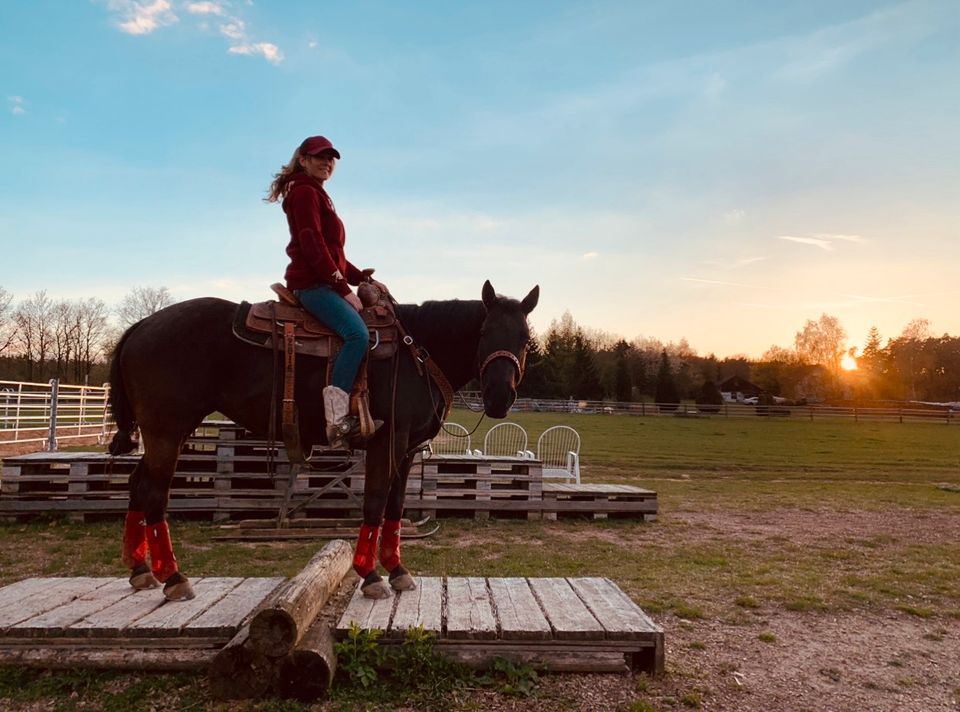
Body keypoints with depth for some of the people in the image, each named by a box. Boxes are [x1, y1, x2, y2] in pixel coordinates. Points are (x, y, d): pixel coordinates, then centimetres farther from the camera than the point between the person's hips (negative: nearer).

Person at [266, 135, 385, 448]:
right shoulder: (304, 191, -3)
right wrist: (344, 289, -18)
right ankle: (337, 417, -33)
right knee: (357, 333, -30)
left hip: (326, 282, 11)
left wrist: (362, 278, 13)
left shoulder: (317, 195, 27)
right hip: (312, 284, -10)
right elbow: (312, 246, -16)